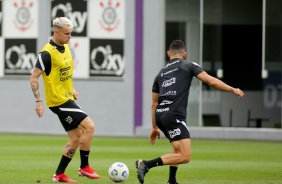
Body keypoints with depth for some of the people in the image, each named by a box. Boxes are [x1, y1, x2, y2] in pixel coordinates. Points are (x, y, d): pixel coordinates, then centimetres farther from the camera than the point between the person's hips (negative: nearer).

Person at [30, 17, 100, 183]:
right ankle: (84, 167, -3)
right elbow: (34, 78, -16)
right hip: (58, 101, -9)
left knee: (76, 138, 8)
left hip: (67, 99, 9)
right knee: (89, 126, -13)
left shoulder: (65, 47, 9)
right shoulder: (47, 53, -17)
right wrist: (38, 101, -20)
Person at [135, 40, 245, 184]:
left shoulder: (161, 73, 24)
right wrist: (232, 90, 10)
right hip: (174, 116, -8)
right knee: (185, 157, -11)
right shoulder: (189, 66, 8)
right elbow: (211, 81, -1)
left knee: (178, 150, 27)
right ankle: (146, 164, -21)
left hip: (160, 116, 8)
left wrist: (154, 127, 32)